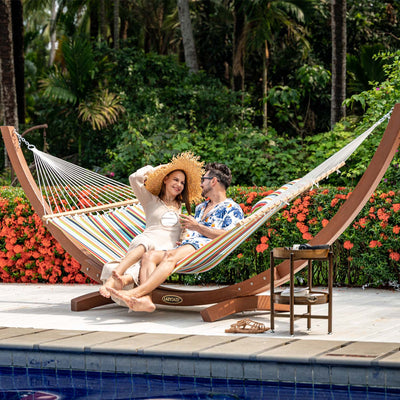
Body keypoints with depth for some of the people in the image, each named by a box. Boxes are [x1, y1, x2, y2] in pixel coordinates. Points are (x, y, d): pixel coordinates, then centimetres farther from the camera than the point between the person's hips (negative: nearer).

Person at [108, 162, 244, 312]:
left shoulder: (232, 208, 9)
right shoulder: (201, 207, 37)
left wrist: (197, 226, -6)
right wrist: (181, 239, 17)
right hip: (184, 246, 8)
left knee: (170, 256, -36)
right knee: (149, 256, -20)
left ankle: (136, 292, -52)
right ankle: (146, 299, -45)